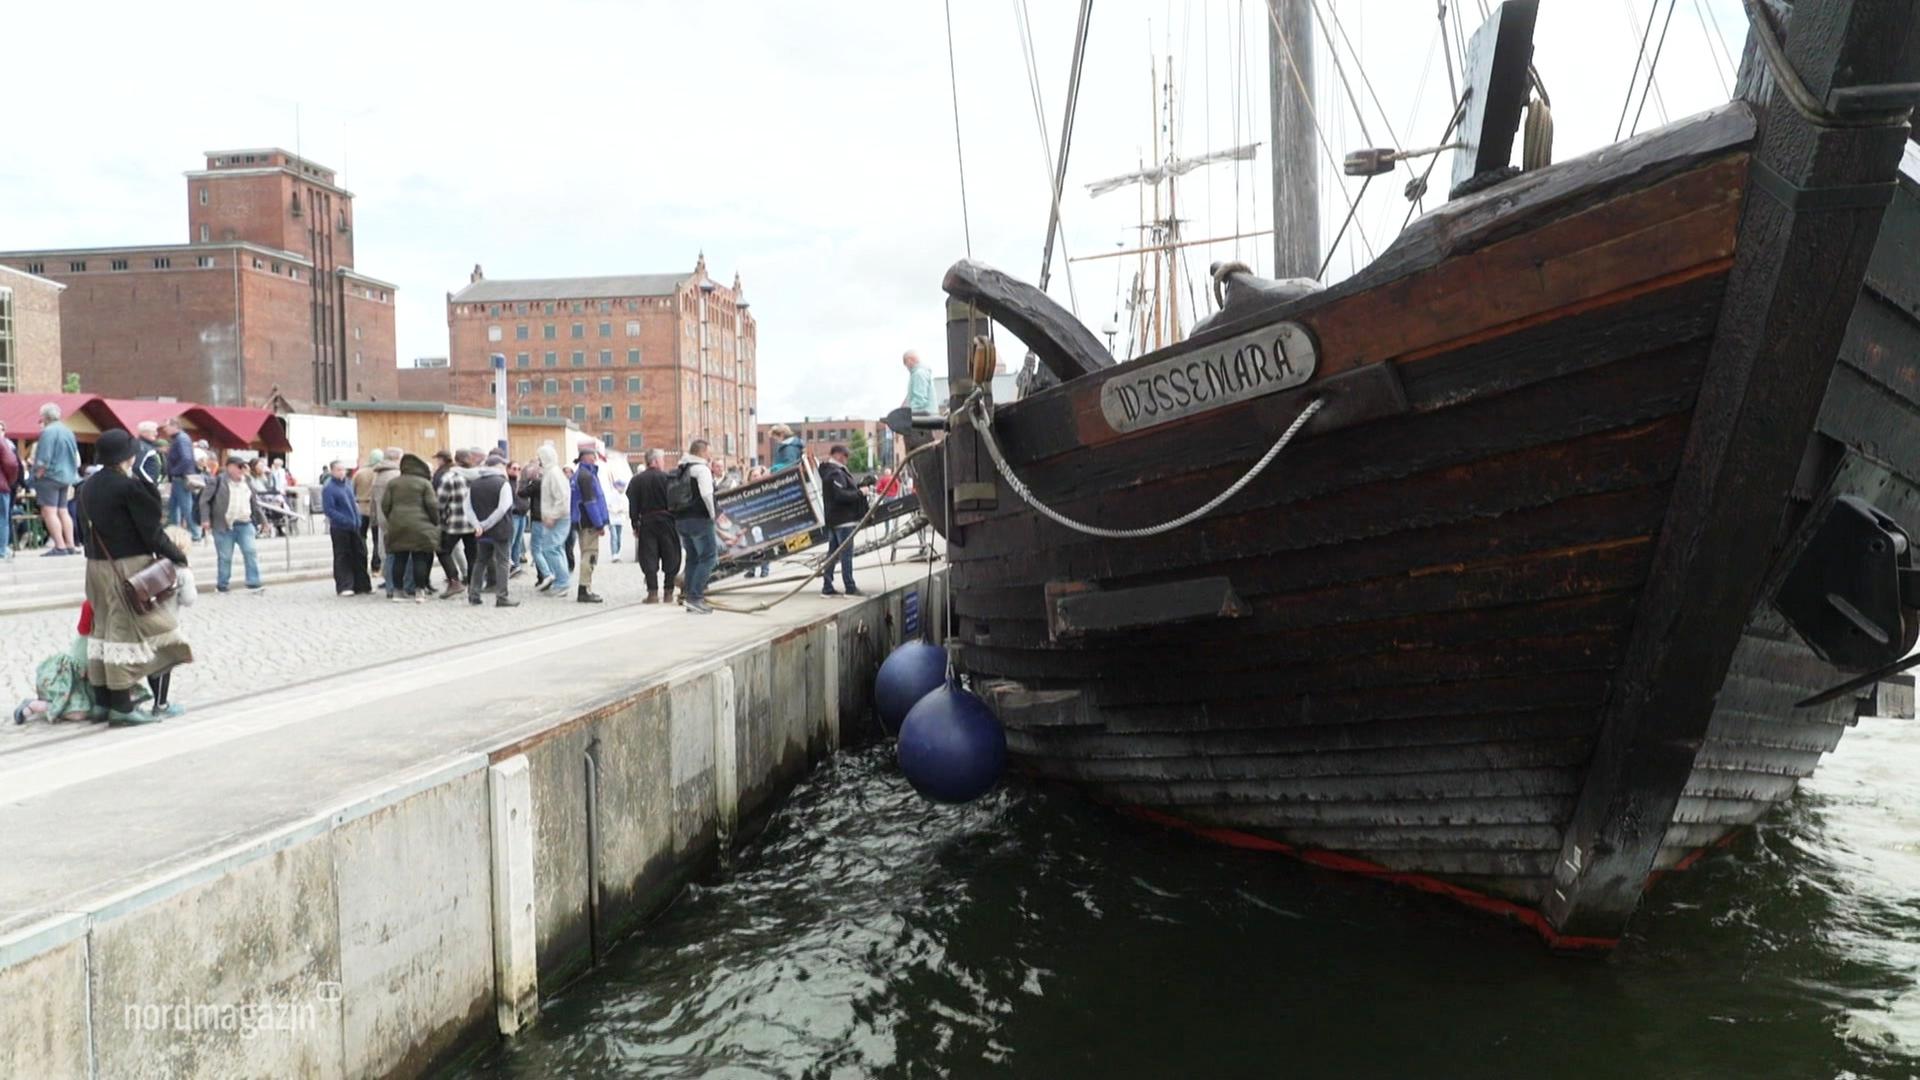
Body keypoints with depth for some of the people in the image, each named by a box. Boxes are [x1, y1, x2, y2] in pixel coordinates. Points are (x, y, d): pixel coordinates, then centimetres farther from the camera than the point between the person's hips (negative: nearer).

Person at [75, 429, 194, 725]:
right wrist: (177, 554, -2)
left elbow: (93, 526, 11)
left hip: (97, 565, 7)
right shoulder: (130, 486, -17)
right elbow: (150, 531, -15)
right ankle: (160, 704, 6)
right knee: (156, 632, 2)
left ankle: (106, 698, 17)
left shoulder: (88, 487, 7)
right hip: (131, 568, -7)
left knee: (108, 628, 15)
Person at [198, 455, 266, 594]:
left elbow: (255, 504, 23)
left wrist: (262, 520, 22)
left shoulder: (247, 484, 15)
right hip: (224, 526, -4)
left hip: (245, 524, 4)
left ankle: (253, 584, -5)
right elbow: (204, 500, -2)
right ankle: (222, 586, 13)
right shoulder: (218, 481, -1)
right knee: (224, 557, 1)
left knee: (250, 553, -7)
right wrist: (205, 519, -10)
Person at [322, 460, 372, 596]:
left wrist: (358, 520, 13)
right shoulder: (328, 488, -11)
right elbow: (328, 509, -16)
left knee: (360, 556, 9)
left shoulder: (348, 484, 12)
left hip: (355, 527, 7)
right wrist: (346, 520, -22)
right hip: (340, 528, -7)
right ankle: (344, 587, 7)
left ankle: (361, 585, 17)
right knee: (343, 558, 0)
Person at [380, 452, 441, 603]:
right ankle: (419, 591, 0)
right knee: (419, 559, 1)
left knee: (399, 559, 8)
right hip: (420, 527, -3)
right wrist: (436, 523, 5)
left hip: (397, 527, 3)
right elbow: (432, 505, -6)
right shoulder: (424, 483, -2)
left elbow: (385, 504, 6)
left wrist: (391, 520, 18)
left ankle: (397, 591, 10)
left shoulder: (392, 483, 8)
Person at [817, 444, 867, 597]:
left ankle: (827, 587, 15)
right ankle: (850, 588, -3)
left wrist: (859, 486, 8)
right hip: (843, 519, -10)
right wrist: (860, 493, -17)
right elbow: (840, 495, -26)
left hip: (832, 519, 10)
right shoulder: (836, 473, -17)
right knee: (846, 553, -5)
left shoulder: (827, 471, 14)